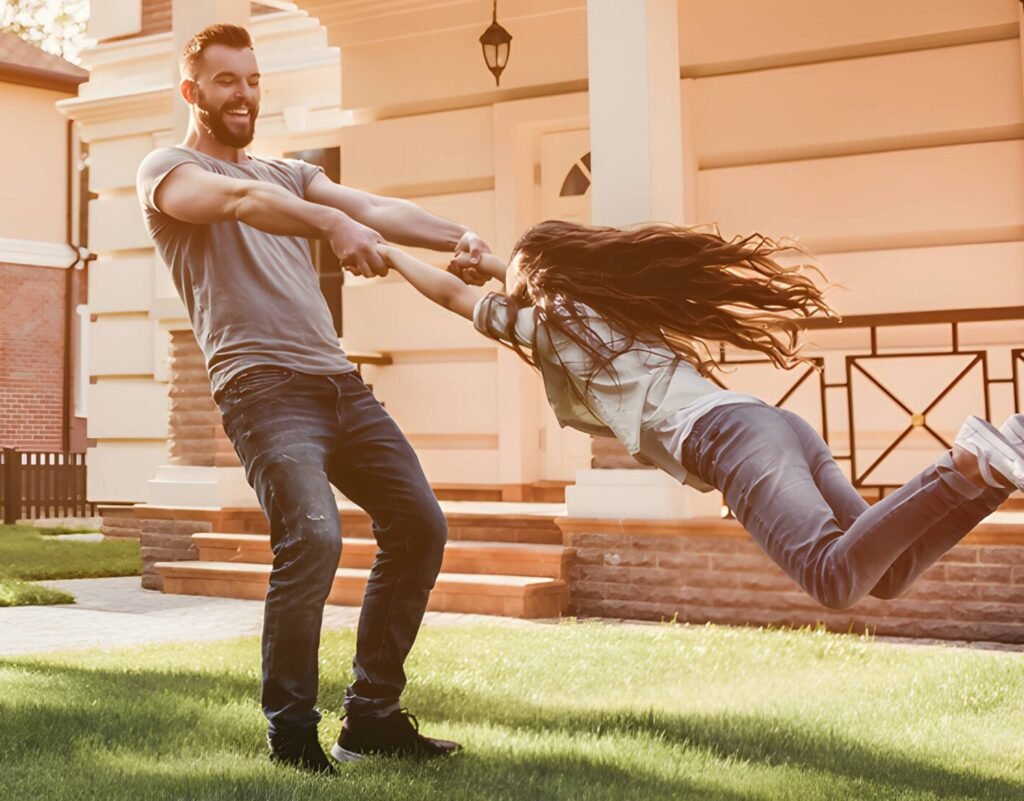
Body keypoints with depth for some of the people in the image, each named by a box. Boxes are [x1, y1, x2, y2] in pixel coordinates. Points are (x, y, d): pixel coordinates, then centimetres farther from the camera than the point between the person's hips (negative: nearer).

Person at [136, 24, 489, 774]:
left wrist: (457, 235, -11)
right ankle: (291, 730, -5)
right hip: (264, 383, -7)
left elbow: (378, 208, 8)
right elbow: (241, 200, -18)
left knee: (419, 524, 3)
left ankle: (373, 715, 14)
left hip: (338, 381, 7)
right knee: (313, 535, -24)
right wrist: (334, 221, -36)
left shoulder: (288, 173, 26)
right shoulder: (167, 169, 6)